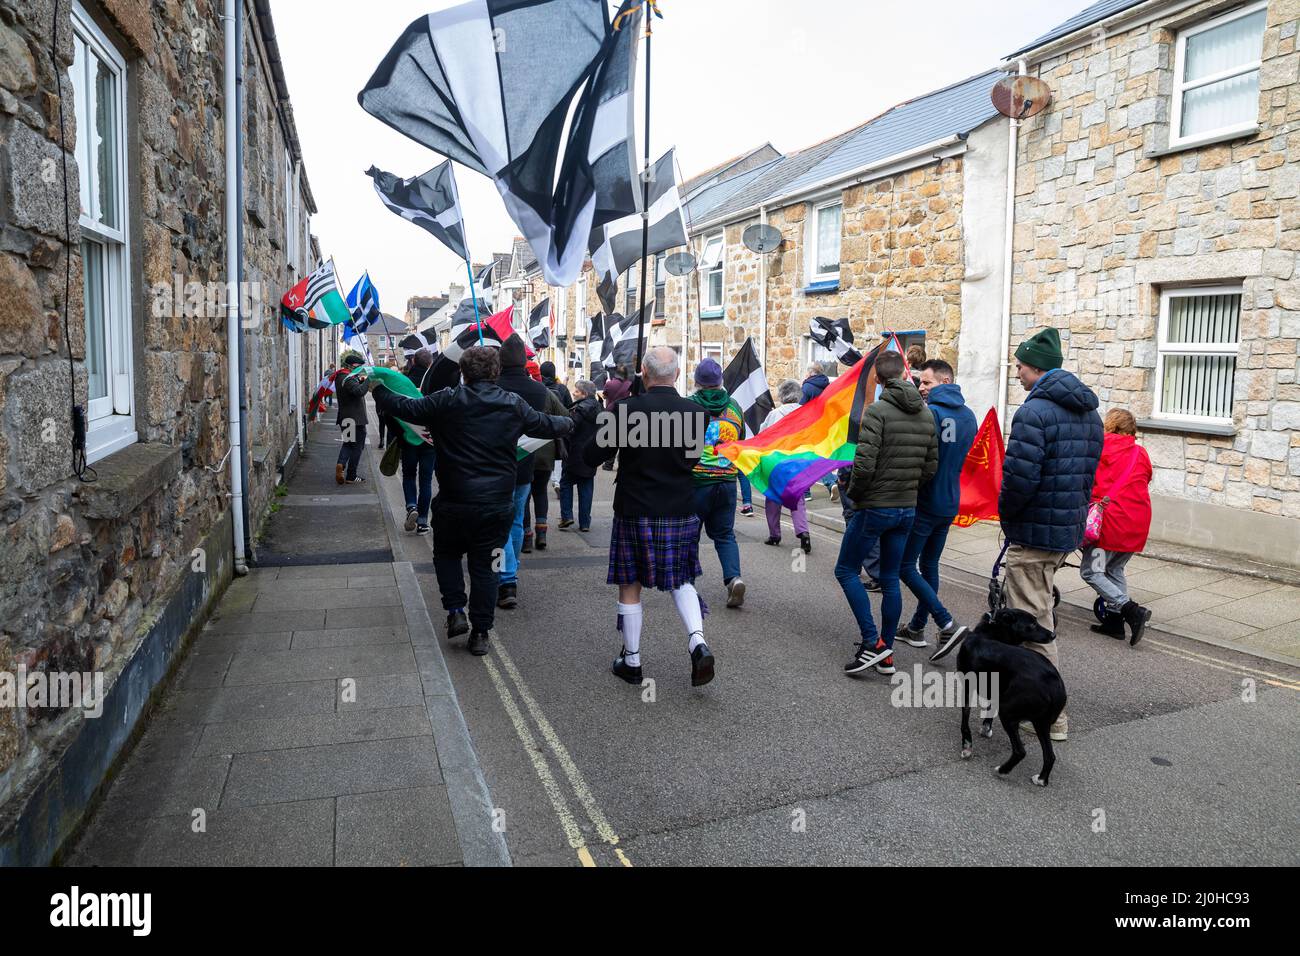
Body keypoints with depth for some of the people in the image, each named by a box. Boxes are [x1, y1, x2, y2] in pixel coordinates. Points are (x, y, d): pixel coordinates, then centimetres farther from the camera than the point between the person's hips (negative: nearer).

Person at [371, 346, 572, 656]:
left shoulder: (447, 401, -7)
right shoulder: (514, 405, -1)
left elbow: (406, 408, 1)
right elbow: (546, 425, 12)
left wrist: (378, 392, 20)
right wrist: (569, 423, 34)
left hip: (454, 502, -1)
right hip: (497, 504, 2)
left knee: (447, 553, 23)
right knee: (483, 564, 12)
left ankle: (455, 612, 11)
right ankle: (480, 633, 15)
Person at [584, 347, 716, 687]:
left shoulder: (627, 411, -14)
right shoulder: (694, 412, -5)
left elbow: (590, 457, -8)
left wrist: (606, 423, 9)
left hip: (634, 512, -3)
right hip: (681, 512, 3)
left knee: (630, 587, 12)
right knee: (681, 580, 19)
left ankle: (632, 661, 21)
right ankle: (698, 642, -1)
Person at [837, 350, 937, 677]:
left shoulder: (877, 411, -15)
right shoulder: (926, 414, 7)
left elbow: (864, 464, -22)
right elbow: (931, 467, 8)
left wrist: (854, 494, -5)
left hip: (874, 507, -7)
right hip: (907, 509, 7)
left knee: (846, 570, 7)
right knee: (890, 580, 13)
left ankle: (872, 642, -2)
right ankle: (886, 655, 18)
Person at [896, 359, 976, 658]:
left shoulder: (929, 413, -18)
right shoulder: (968, 416, 9)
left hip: (924, 502, -8)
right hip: (951, 502, 8)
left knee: (905, 565, 0)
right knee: (929, 565, 16)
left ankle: (947, 625, -7)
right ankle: (916, 628, 25)